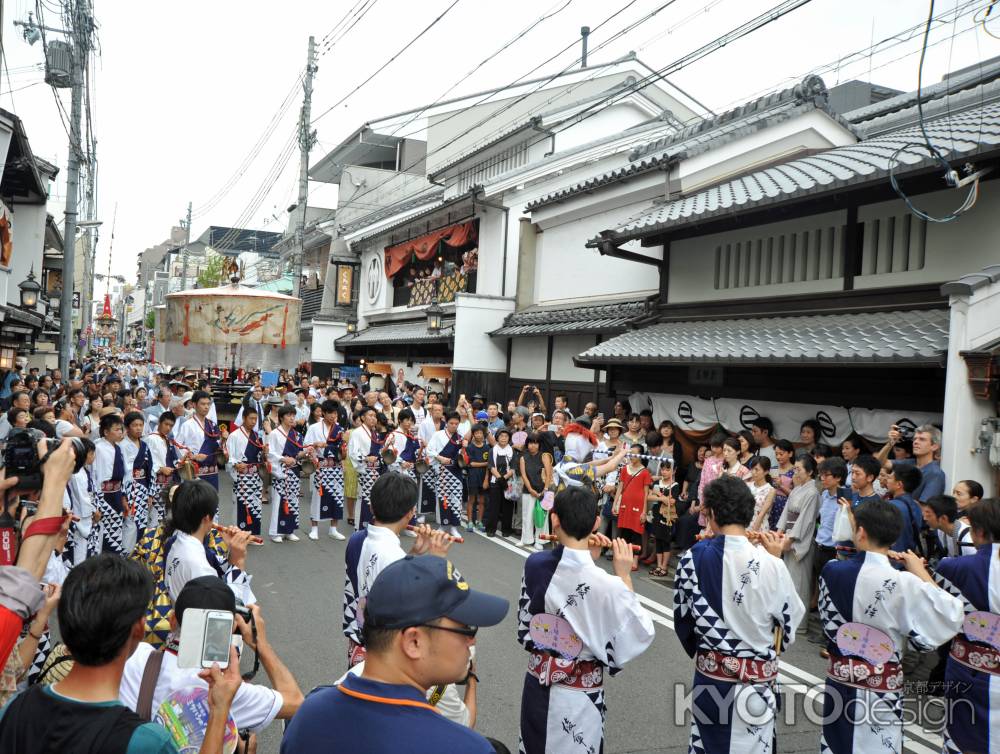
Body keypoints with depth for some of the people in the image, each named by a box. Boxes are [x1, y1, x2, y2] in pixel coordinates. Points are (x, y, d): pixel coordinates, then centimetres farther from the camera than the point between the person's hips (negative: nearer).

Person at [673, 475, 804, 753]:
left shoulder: (693, 559, -12)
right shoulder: (769, 564, -19)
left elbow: (682, 619, 0)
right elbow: (791, 621, -3)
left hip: (709, 677, 2)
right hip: (757, 681, -2)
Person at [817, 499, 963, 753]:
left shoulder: (831, 571, -10)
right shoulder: (903, 584, -22)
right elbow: (951, 616, -13)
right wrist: (921, 573, -5)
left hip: (839, 681, 3)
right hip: (880, 691, -3)